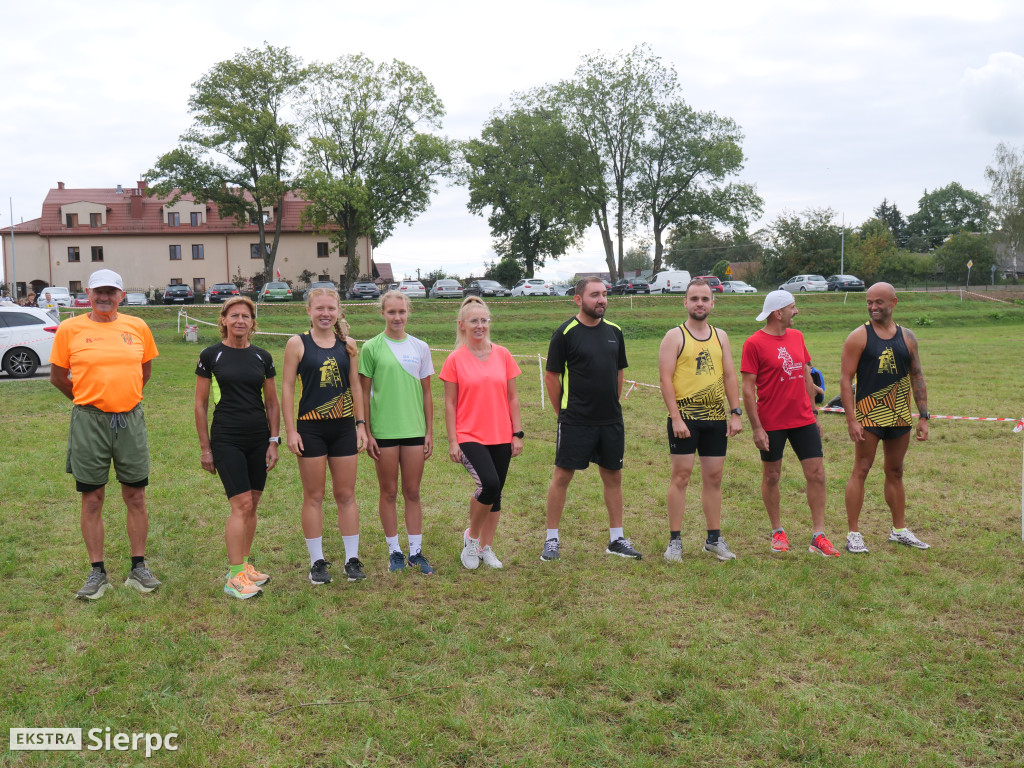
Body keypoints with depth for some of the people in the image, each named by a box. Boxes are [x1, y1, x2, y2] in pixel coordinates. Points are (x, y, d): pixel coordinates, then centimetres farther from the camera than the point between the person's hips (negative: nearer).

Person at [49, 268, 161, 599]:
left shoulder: (138, 327, 3)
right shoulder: (70, 329, -3)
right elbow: (57, 376, 6)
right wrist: (88, 400, 11)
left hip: (130, 420, 2)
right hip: (89, 422, -2)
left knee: (136, 497, 7)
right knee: (92, 499, 5)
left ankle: (138, 568, 18)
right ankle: (98, 573, 15)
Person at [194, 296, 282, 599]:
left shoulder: (262, 357, 6)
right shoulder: (211, 356, -2)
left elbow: (272, 403, 11)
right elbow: (200, 405, 0)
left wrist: (274, 441, 5)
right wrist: (205, 447, -2)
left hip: (259, 439, 4)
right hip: (227, 440, -4)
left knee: (252, 505, 9)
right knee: (241, 504, -11)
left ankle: (244, 565, 22)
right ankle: (234, 577, -5)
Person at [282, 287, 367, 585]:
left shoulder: (348, 345, 5)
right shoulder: (298, 344, -3)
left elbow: (355, 386, 10)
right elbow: (287, 388, -4)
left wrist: (361, 424, 5)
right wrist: (291, 430, -8)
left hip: (343, 427, 3)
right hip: (311, 429, -2)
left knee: (346, 495, 8)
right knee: (313, 496, 5)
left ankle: (352, 558, 17)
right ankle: (317, 562, 14)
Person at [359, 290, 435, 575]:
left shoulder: (420, 347, 6)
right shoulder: (372, 348, -2)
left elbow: (427, 393, 9)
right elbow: (364, 394, -1)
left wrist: (429, 432, 5)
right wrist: (366, 433, -5)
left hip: (414, 430, 2)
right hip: (384, 431, -2)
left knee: (412, 492, 8)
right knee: (389, 492, 6)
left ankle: (416, 551, 16)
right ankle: (394, 551, 17)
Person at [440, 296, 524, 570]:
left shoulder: (502, 355, 4)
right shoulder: (455, 360, -3)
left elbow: (512, 397, 8)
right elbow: (450, 403, -2)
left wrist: (517, 433, 4)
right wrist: (452, 441, -5)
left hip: (501, 437, 4)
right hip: (470, 437, -4)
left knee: (496, 493, 9)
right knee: (490, 484, -22)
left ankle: (486, 548, 26)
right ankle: (471, 536, 2)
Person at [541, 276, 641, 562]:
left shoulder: (614, 331, 8)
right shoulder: (566, 332, -8)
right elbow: (551, 376, -4)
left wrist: (611, 406, 12)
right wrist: (563, 413, 0)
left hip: (611, 420, 5)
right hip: (576, 421, -5)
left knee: (613, 476, 10)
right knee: (562, 476, 0)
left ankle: (616, 539, 21)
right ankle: (551, 539, 11)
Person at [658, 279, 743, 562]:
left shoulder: (720, 336, 13)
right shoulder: (675, 337, -2)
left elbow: (730, 376, 13)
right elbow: (665, 378, -8)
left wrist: (736, 413, 4)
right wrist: (675, 418, -15)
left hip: (716, 418, 5)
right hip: (685, 418, -5)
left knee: (713, 478, 9)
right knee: (681, 475, -3)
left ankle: (714, 538, 19)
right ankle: (675, 541, 4)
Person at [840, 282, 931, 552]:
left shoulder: (907, 337, 8)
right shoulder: (859, 337, -5)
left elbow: (917, 376, 13)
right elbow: (846, 379, -8)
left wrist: (923, 416, 7)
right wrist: (851, 420, -14)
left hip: (900, 416, 5)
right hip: (869, 415, -4)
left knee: (895, 472, 14)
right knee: (861, 471, -4)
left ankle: (899, 530, 25)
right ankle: (853, 534, 1)